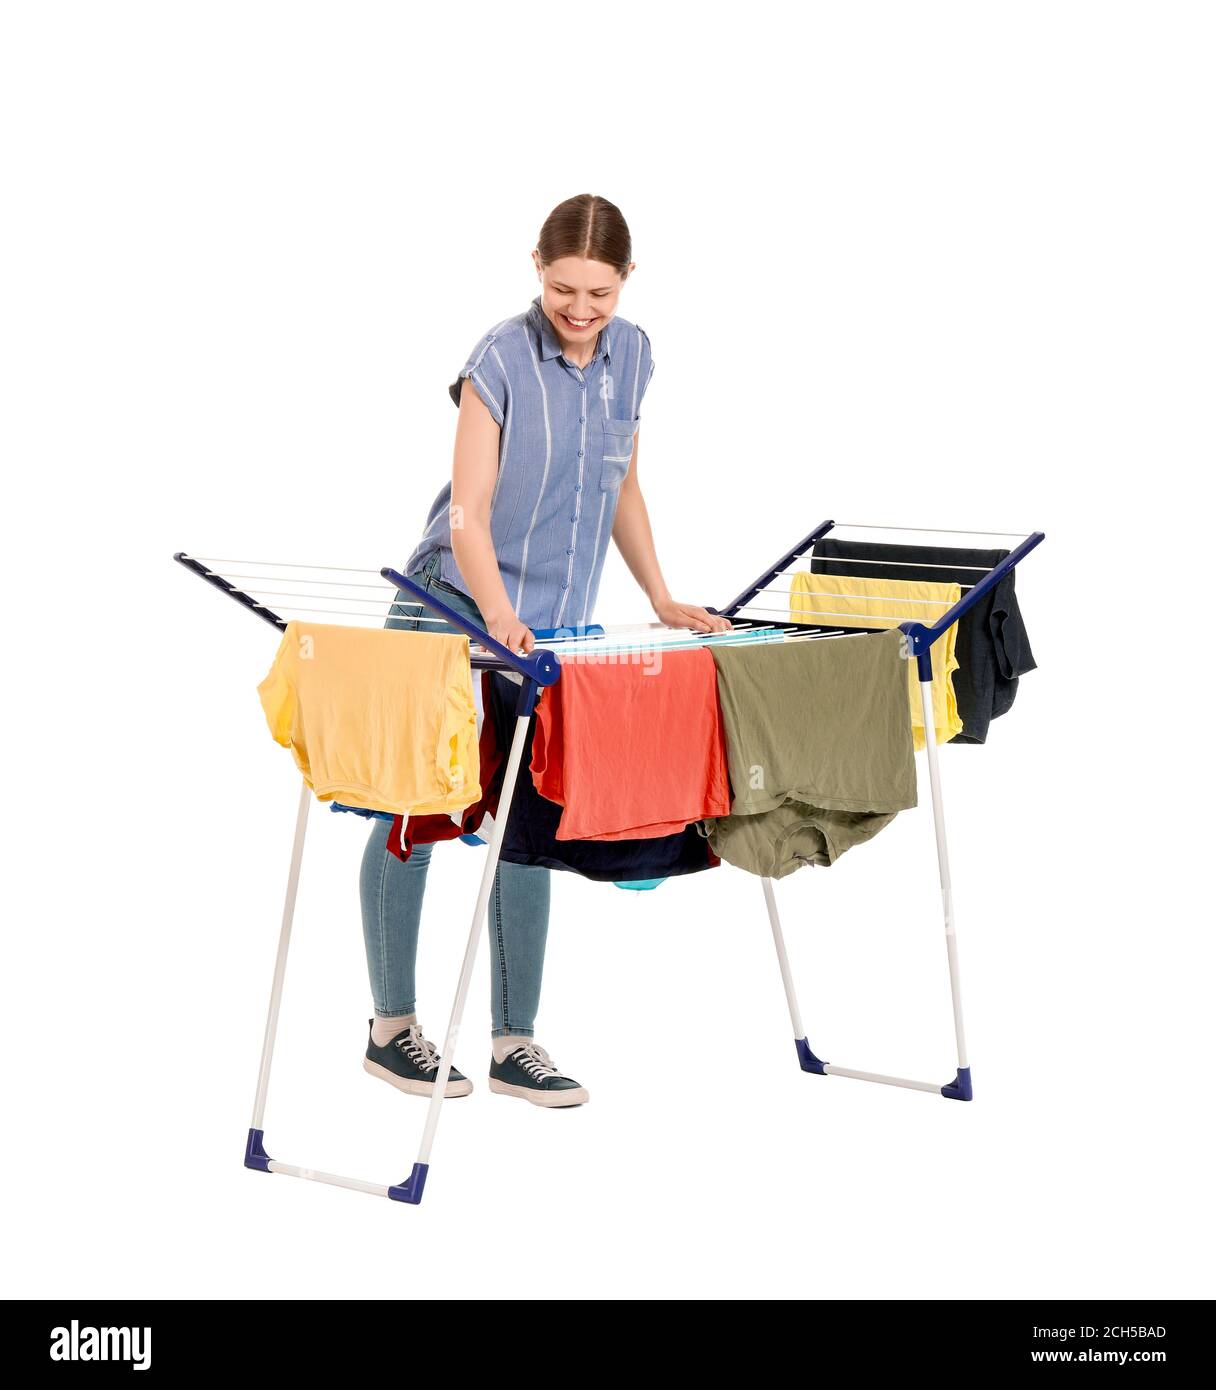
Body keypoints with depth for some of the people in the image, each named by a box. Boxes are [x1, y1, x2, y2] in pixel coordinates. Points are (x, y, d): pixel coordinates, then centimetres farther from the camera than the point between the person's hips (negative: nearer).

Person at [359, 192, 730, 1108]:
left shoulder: (631, 356, 3)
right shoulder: (502, 359, -16)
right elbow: (467, 514, -21)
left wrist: (661, 599, 7)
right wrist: (498, 615, -36)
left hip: (551, 626, 5)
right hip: (453, 613, -5)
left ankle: (514, 1042, 12)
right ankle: (392, 1027, 17)